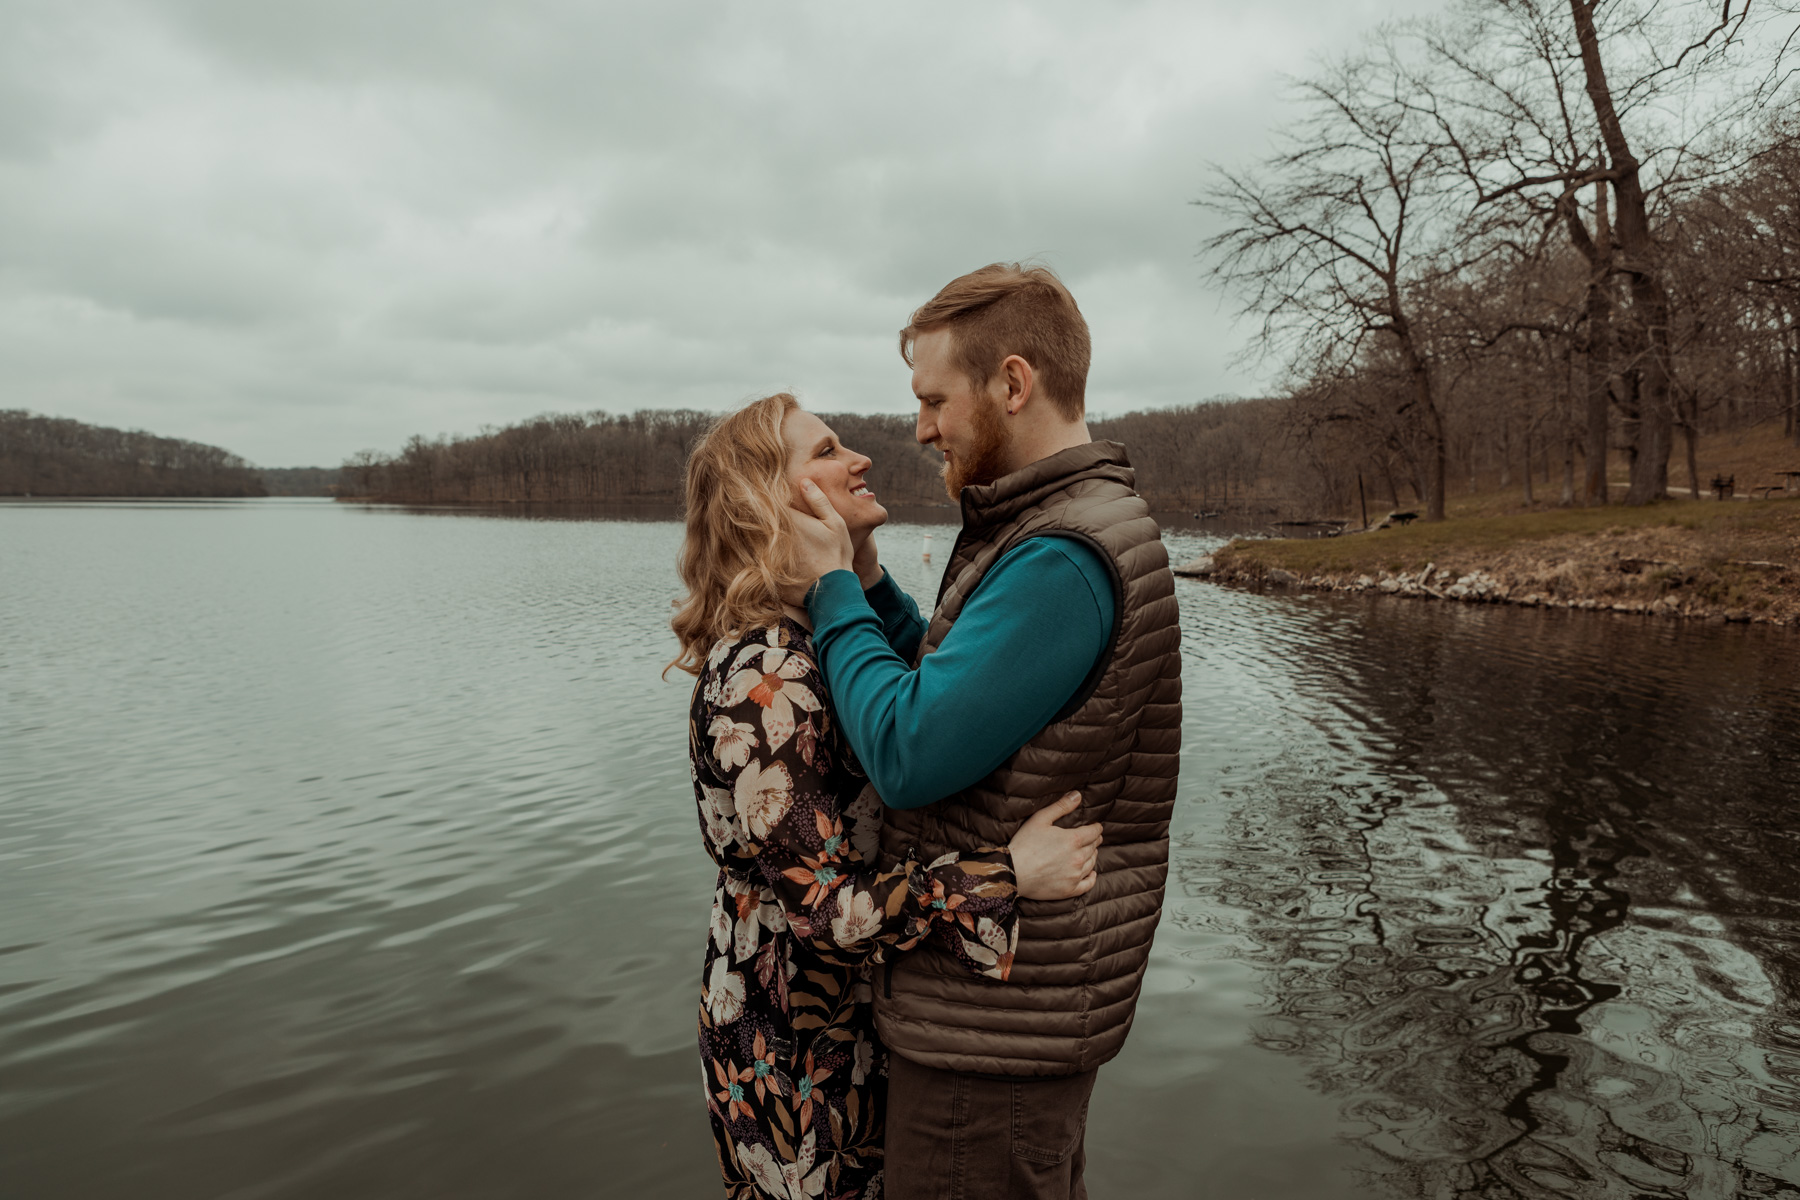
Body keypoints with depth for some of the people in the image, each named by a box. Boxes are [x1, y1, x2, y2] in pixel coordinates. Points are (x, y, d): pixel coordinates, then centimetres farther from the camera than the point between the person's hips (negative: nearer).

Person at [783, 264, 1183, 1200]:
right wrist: (861, 581, 2)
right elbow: (947, 683, 13)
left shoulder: (1064, 555, -25)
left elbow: (906, 755, -27)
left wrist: (833, 589, -14)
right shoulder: (1052, 526, 10)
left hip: (995, 1021, -9)